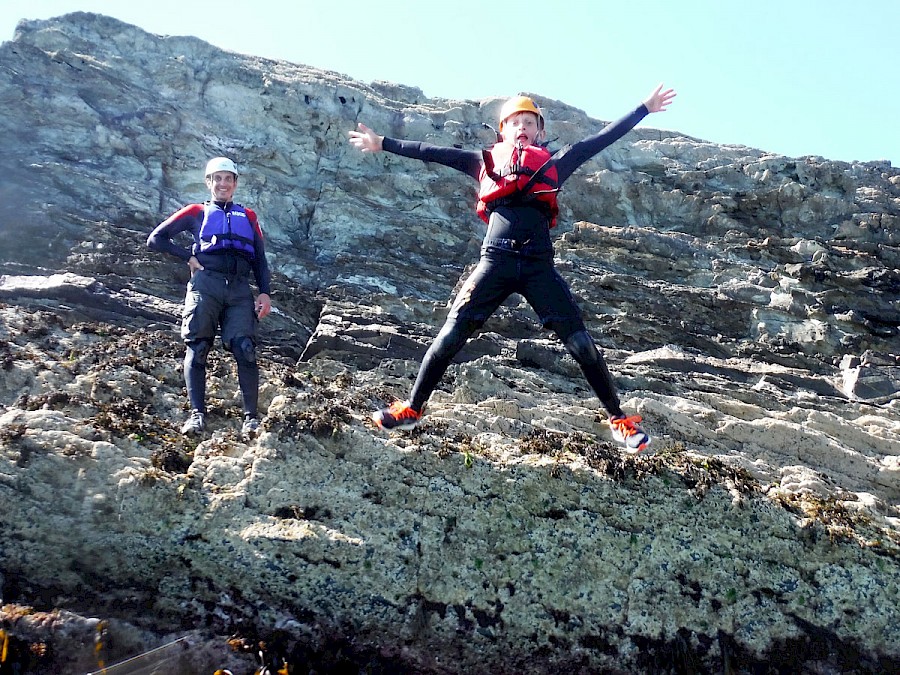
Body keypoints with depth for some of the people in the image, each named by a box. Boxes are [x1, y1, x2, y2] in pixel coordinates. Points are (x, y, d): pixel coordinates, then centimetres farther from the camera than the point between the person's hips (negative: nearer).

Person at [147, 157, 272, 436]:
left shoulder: (248, 216, 25)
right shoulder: (197, 212, 20)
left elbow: (260, 259, 20)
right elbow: (156, 239, 17)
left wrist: (264, 292, 5)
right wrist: (189, 258, 4)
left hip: (240, 288, 1)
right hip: (205, 284, 0)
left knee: (245, 349, -13)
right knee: (197, 348, -9)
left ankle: (251, 418, -15)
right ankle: (197, 414, -12)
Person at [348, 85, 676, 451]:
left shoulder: (553, 164, 21)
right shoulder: (487, 161, 20)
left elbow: (601, 139, 22)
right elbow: (432, 152, 20)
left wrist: (645, 108, 22)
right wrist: (382, 143, 19)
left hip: (539, 265, 0)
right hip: (495, 261, 0)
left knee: (580, 342, -3)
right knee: (451, 334, -5)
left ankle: (618, 418, 9)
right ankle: (412, 409, 10)